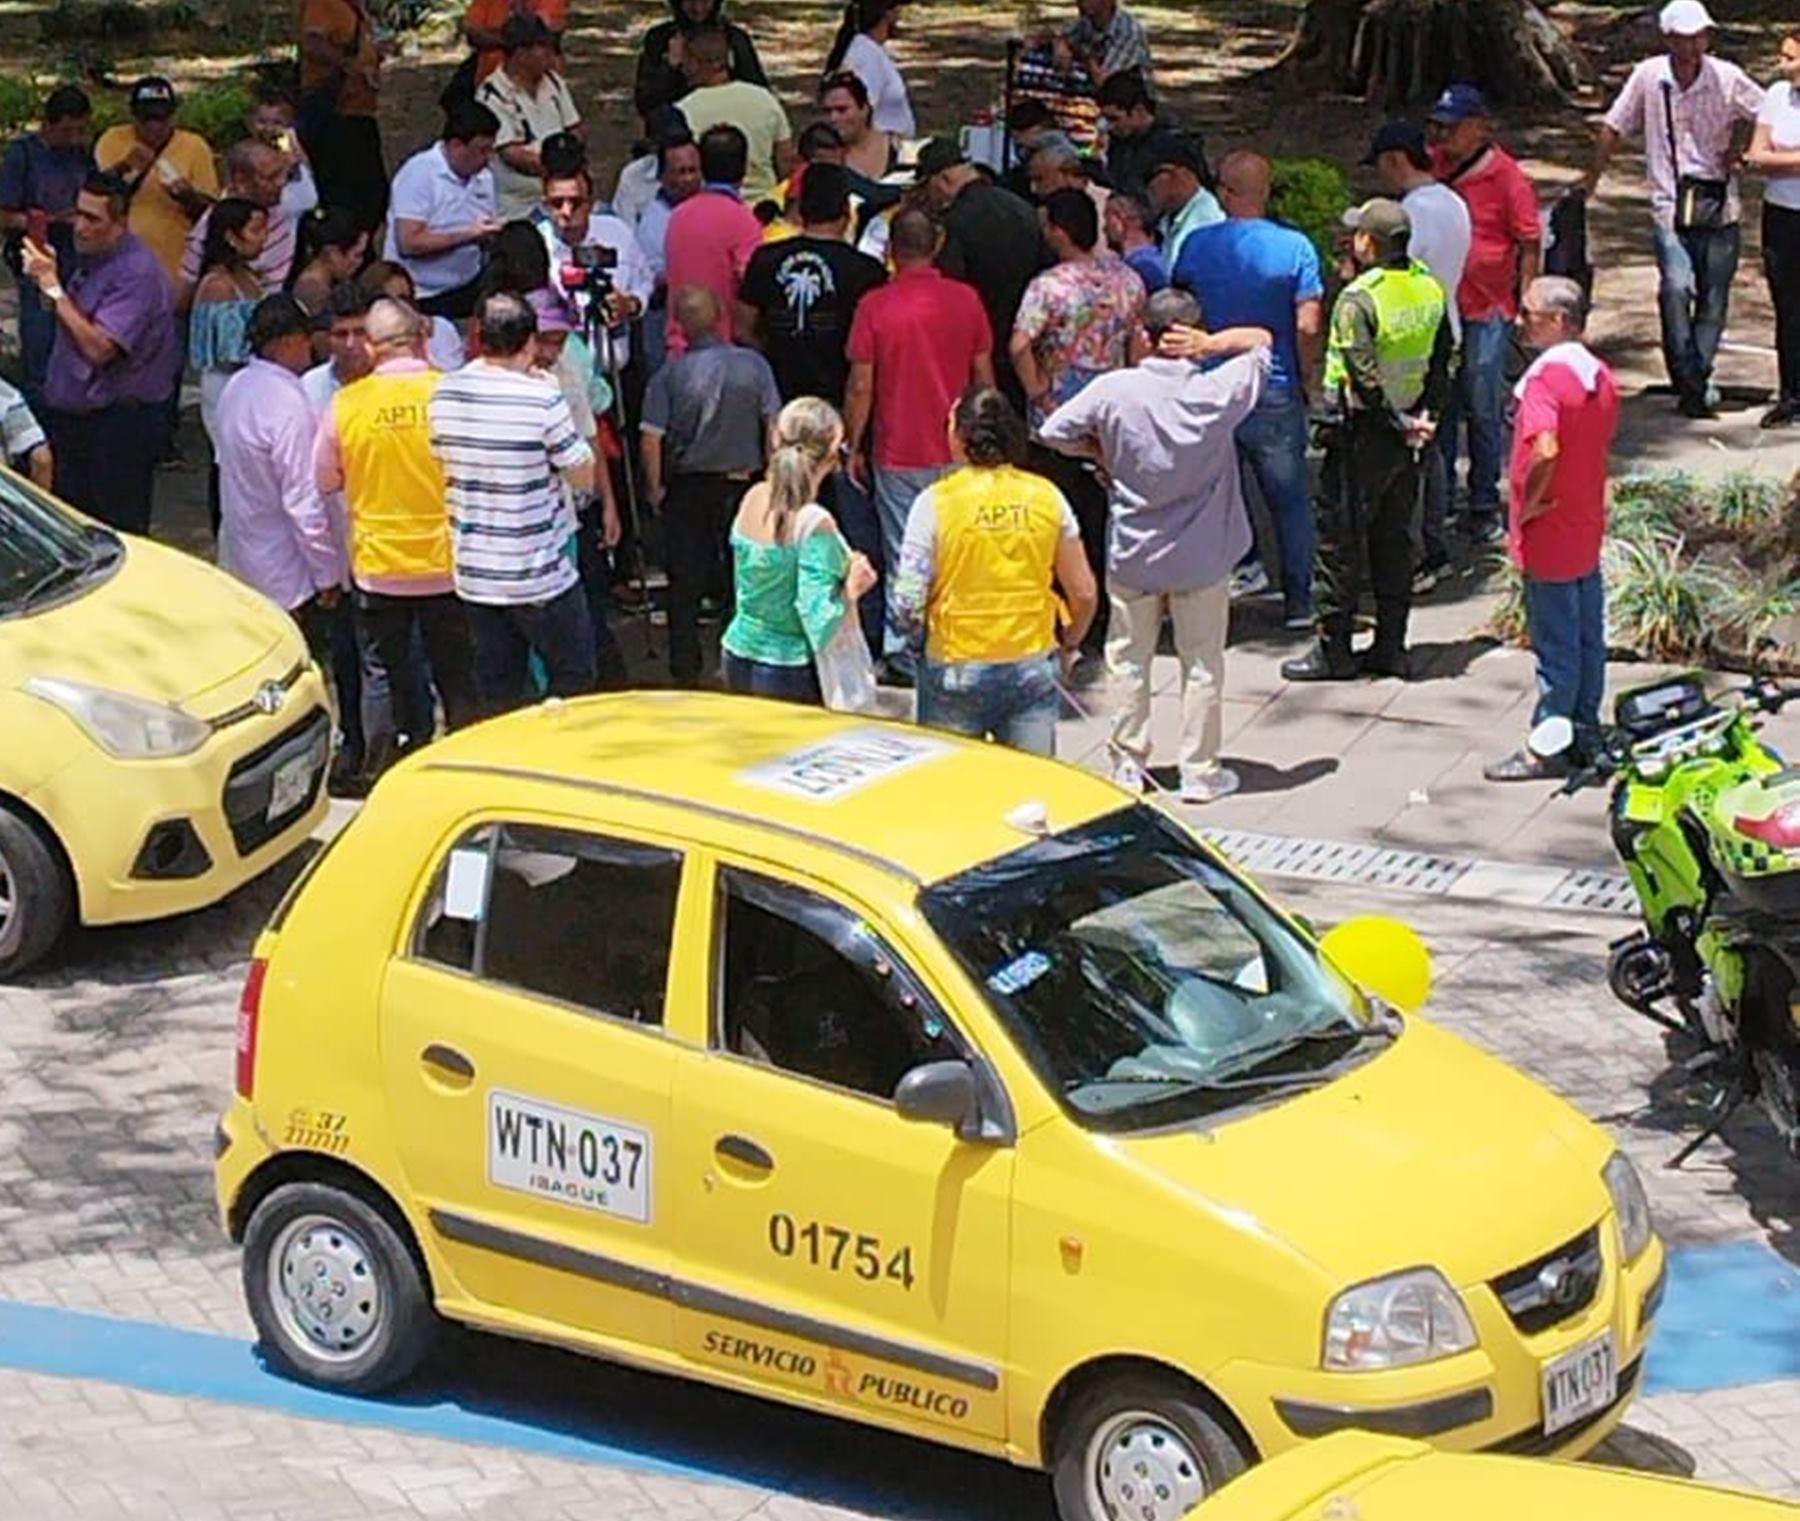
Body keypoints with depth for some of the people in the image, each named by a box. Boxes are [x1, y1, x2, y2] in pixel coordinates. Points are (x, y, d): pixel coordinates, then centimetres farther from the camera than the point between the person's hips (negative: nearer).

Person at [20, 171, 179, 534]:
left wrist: (54, 287, -24)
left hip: (121, 419, -9)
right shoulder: (88, 257, 8)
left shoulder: (137, 271, -21)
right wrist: (44, 280, 0)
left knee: (120, 532, -1)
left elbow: (98, 348, -28)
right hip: (74, 415, 9)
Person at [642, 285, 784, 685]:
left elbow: (651, 437, -13)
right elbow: (775, 427, -4)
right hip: (743, 484, 1)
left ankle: (686, 671, 8)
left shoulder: (670, 374, -12)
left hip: (688, 487, -1)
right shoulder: (753, 365, -8)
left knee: (685, 585, 7)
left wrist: (654, 487, 1)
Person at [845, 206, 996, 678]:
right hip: (956, 450, 2)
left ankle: (904, 654, 6)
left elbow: (860, 386, -7)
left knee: (904, 556, 3)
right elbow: (984, 376, 5)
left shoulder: (875, 306, -9)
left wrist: (854, 446, 4)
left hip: (897, 453, -2)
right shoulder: (965, 300, -2)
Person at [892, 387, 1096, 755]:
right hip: (1032, 669, 2)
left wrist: (915, 628, 11)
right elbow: (1084, 593, 3)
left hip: (956, 672, -2)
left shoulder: (936, 502, -9)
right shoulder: (1046, 497, 0)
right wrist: (1069, 644, 22)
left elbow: (909, 600, -11)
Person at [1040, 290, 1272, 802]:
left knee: (1129, 659, 14)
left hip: (1133, 554, 0)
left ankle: (1128, 764, 20)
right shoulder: (1219, 393, -14)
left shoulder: (1113, 390, -15)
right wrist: (1212, 344, -14)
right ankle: (1199, 771, 16)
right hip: (1203, 557, 0)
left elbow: (1053, 433, -9)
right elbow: (1261, 339, 2)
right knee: (1202, 663, 11)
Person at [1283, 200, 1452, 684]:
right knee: (1394, 539, 14)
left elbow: (1366, 380, -22)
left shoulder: (1358, 299, -20)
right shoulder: (1431, 289, 3)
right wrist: (1425, 417, 8)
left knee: (1342, 542, 2)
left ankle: (1333, 649, 6)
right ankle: (1391, 646, 17)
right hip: (1410, 440, 7)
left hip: (1366, 432, -7)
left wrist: (1401, 423, -12)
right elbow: (1445, 360, 8)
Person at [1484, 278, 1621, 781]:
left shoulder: (1545, 377, -21)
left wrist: (1529, 506, -19)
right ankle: (1585, 733, 25)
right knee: (1587, 636, 16)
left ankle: (1547, 749, 6)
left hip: (1549, 533, -8)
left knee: (1555, 644, -1)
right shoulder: (1600, 375, 6)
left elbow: (1545, 452, -33)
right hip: (1588, 527, 8)